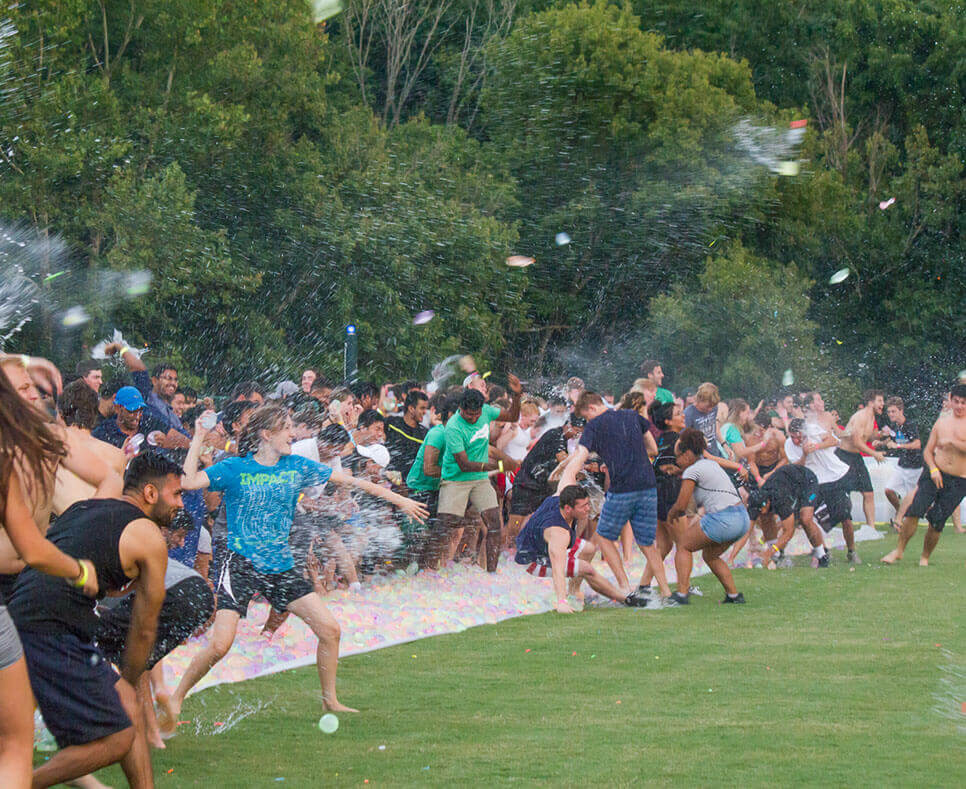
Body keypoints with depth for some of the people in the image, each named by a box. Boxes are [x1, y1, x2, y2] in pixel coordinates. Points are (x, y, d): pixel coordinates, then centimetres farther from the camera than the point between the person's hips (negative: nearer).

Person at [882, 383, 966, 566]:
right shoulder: (942, 421, 10)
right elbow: (928, 450, 11)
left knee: (937, 522, -2)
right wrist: (933, 469, -6)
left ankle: (925, 557, 18)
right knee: (914, 510, -13)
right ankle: (899, 550, 0)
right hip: (934, 474, 2)